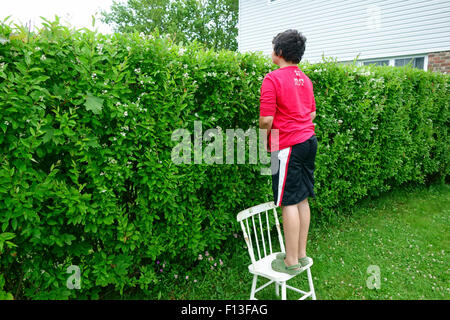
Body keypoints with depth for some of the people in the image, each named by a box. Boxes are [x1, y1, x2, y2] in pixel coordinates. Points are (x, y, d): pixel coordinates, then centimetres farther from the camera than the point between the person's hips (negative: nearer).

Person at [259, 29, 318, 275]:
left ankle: (291, 261, 8)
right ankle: (301, 254, 24)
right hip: (308, 140, 8)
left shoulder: (273, 79, -11)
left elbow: (266, 119, -15)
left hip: (288, 146, -8)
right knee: (301, 199, 13)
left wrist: (265, 141, 2)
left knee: (289, 202, -2)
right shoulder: (305, 79, 14)